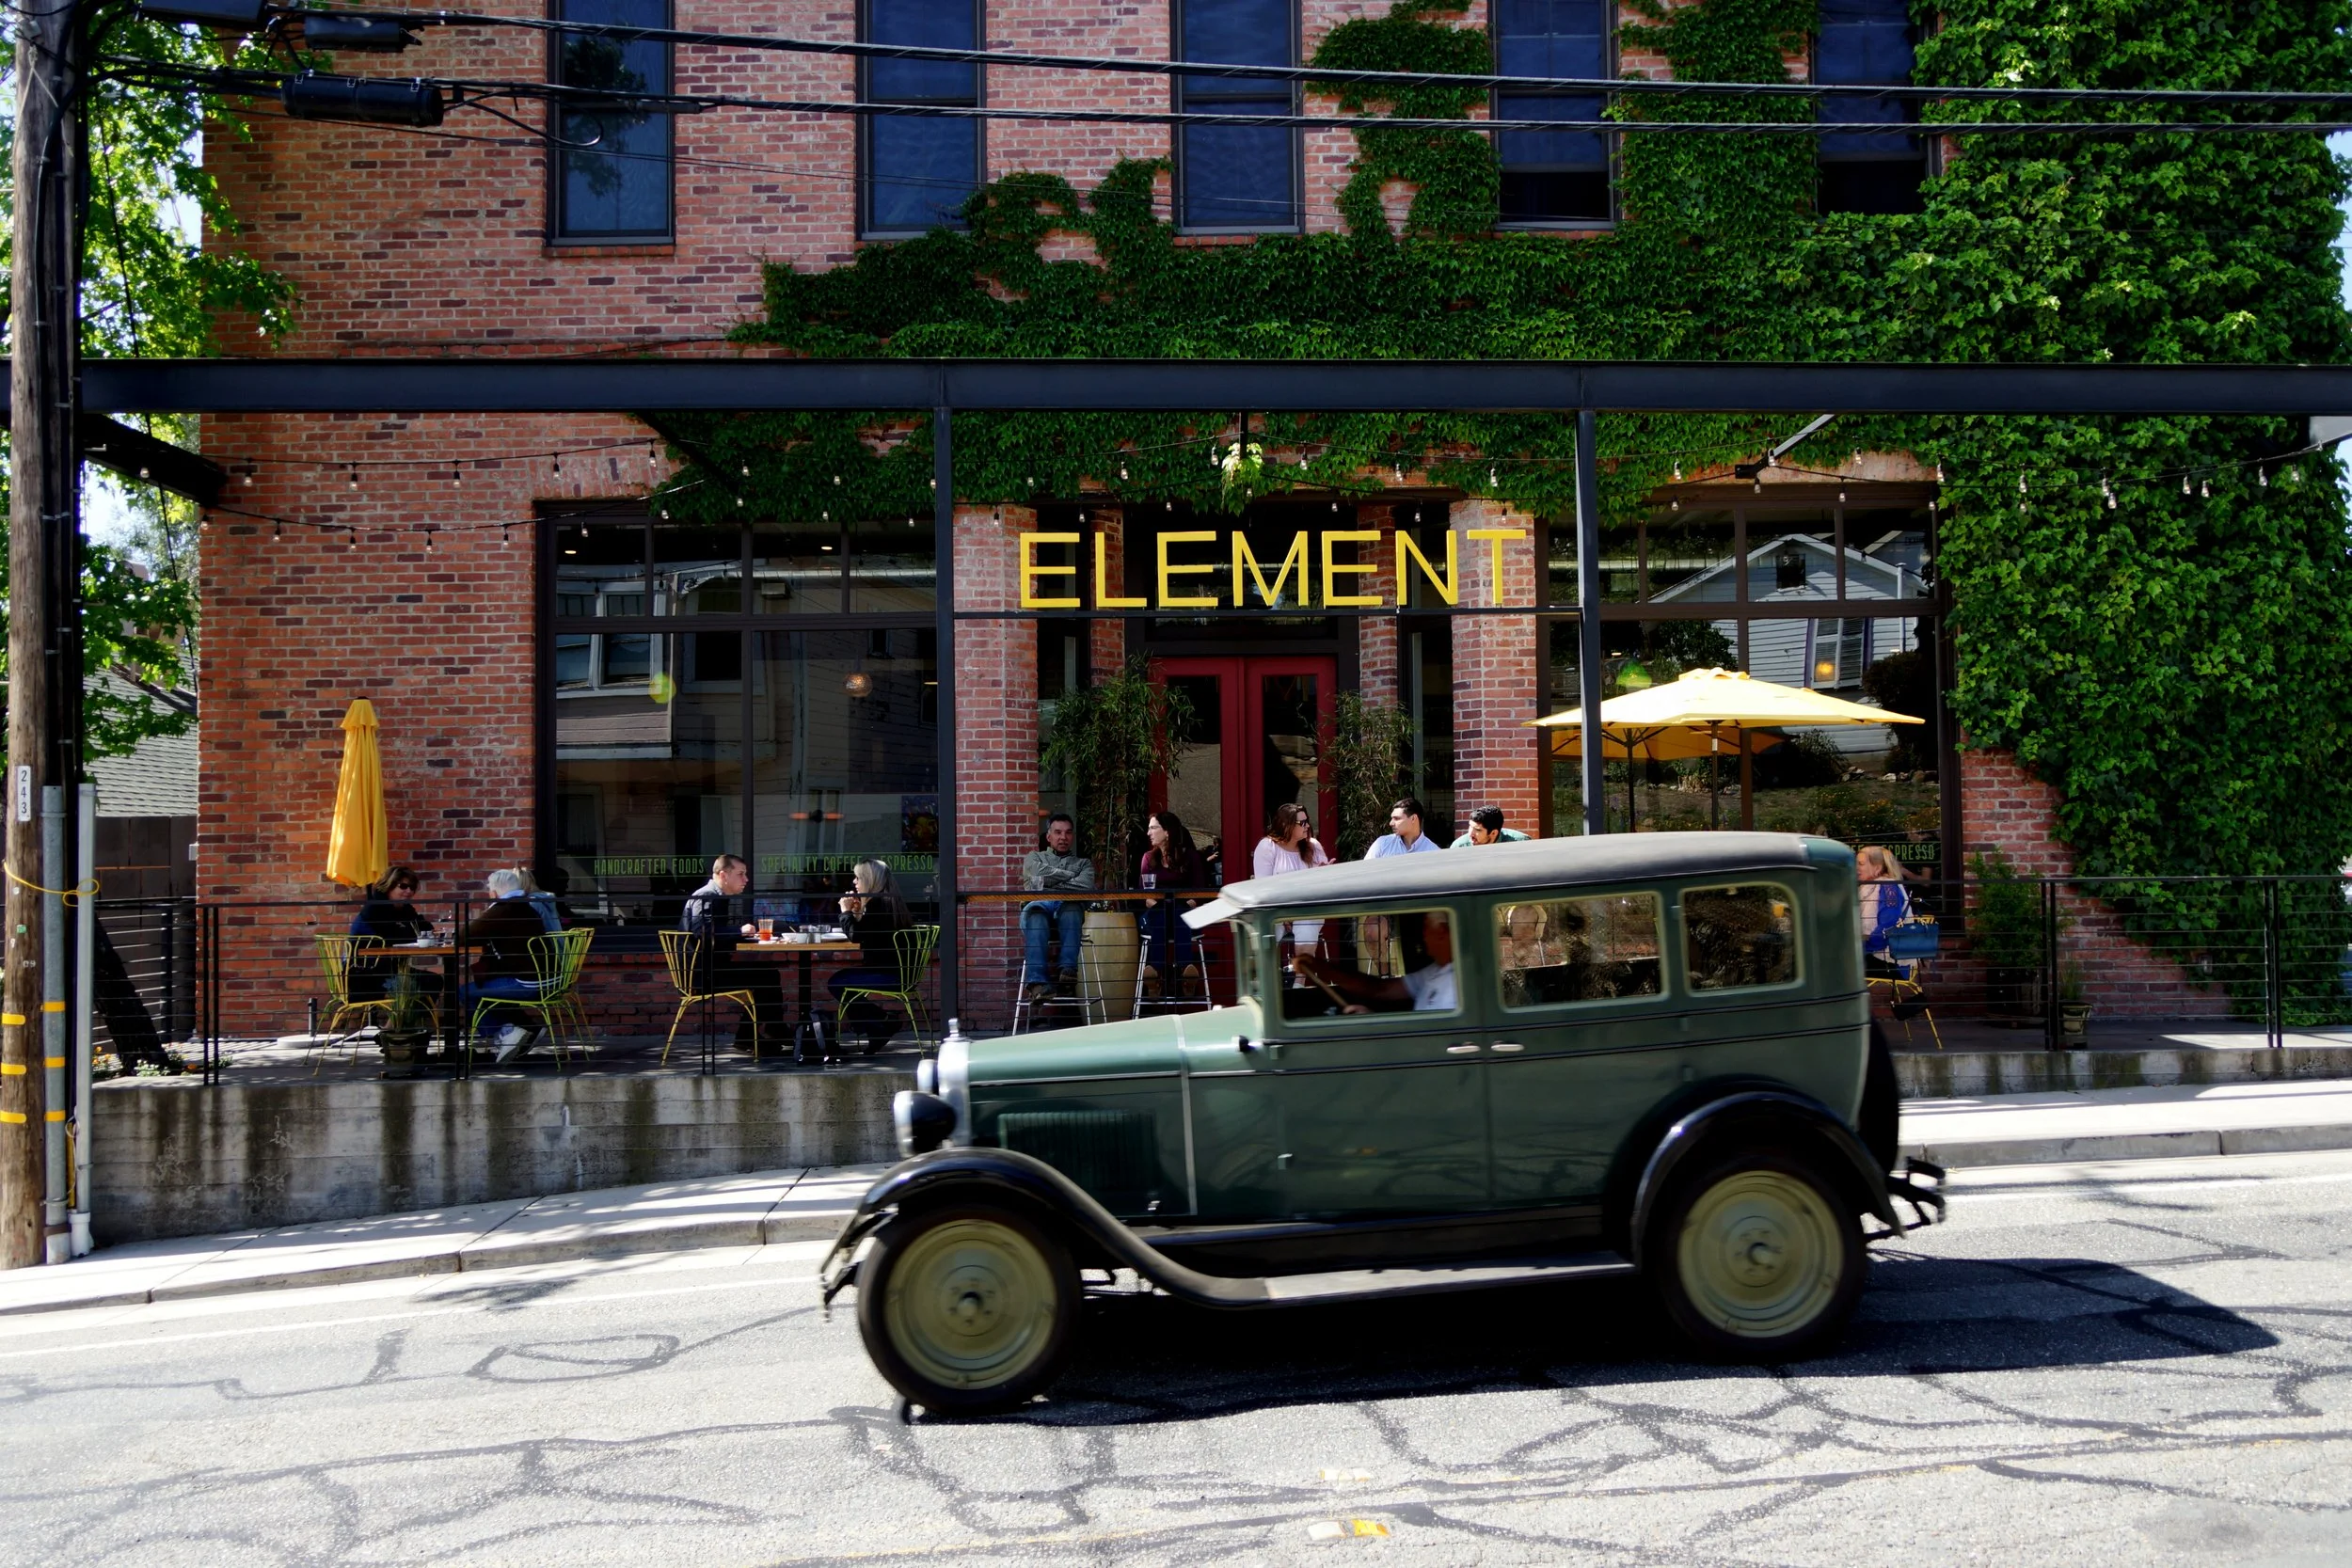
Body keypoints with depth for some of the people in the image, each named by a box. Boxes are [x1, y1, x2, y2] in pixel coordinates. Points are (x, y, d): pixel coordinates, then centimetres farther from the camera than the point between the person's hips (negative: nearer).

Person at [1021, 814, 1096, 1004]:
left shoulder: (1083, 863, 30)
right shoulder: (1035, 858, 32)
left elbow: (1087, 886, 5)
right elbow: (1043, 873, 6)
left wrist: (1048, 885, 1)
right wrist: (1073, 878, 11)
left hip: (1070, 906, 1)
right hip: (1039, 904, -1)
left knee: (1071, 905, -40)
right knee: (1035, 909, -41)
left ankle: (1068, 968, -52)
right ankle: (1038, 982, -57)